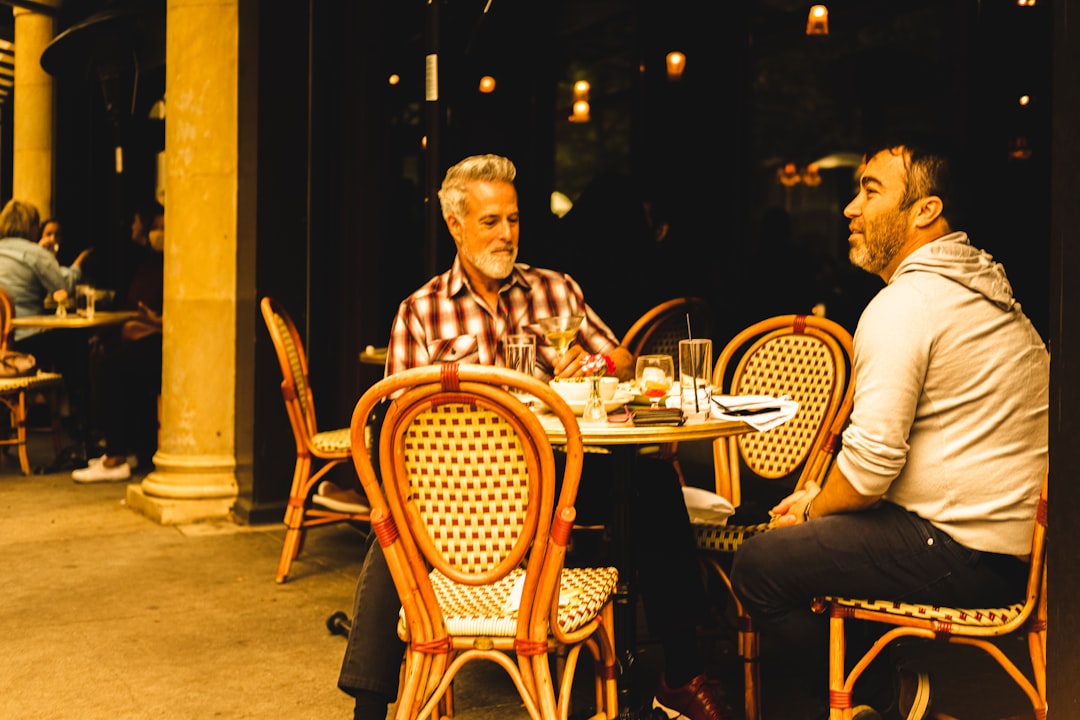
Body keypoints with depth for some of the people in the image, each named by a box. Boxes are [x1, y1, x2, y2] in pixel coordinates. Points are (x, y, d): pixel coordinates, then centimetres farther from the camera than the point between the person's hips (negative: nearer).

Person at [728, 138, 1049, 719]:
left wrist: (813, 510, -2)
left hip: (966, 559, -10)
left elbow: (871, 463, -23)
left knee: (758, 565, -8)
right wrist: (824, 498, 15)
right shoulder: (987, 289, 14)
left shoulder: (902, 305, -17)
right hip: (1016, 541, 10)